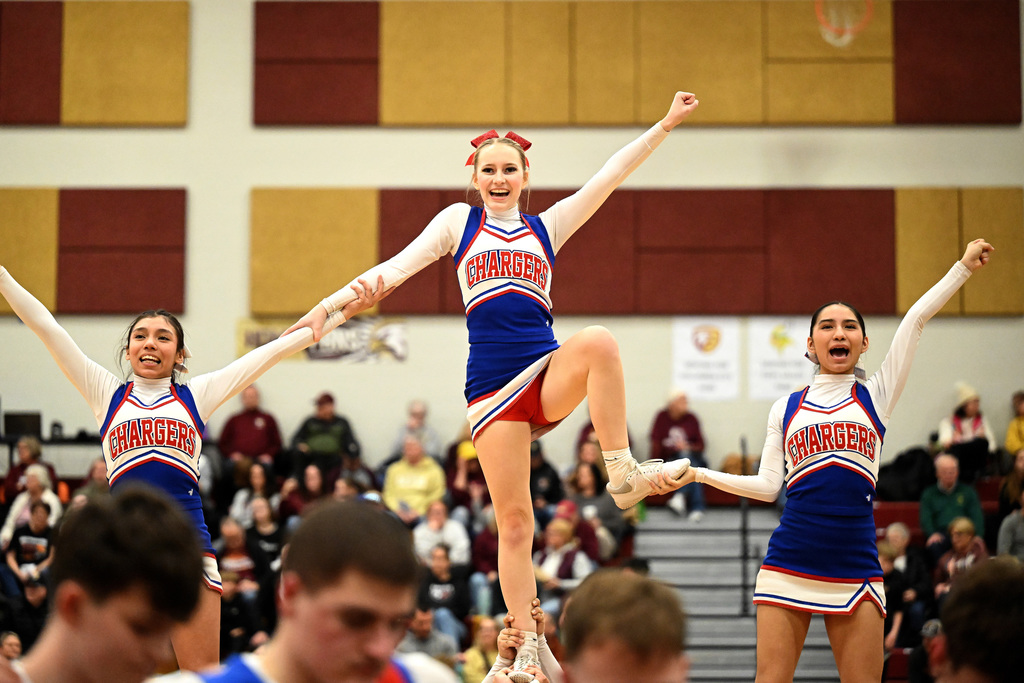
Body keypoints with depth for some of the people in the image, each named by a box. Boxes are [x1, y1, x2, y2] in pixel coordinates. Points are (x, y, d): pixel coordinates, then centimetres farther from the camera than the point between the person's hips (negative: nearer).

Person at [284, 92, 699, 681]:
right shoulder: (460, 222, 14)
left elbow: (610, 176, 10)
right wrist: (332, 304, 0)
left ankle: (623, 472, -25)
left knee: (598, 341, -35)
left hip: (550, 372, 0)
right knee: (514, 521, -3)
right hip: (491, 384, 0)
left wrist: (666, 125, 4)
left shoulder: (547, 227, 15)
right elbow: (398, 267, 10)